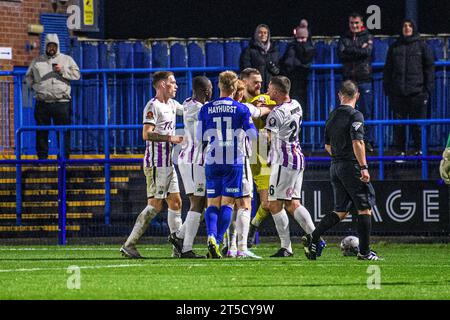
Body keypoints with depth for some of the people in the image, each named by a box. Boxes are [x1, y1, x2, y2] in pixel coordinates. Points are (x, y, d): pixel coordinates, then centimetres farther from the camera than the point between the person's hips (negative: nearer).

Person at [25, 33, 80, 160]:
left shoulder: (67, 60, 11)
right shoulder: (37, 61, 16)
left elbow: (76, 74, 3)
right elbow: (28, 77, 22)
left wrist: (62, 71, -11)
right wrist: (34, 86, 5)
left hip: (61, 102, -2)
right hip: (42, 102, 2)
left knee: (64, 131, -4)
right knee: (41, 132, 2)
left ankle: (64, 157, 0)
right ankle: (42, 157, 9)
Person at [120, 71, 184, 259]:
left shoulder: (171, 104, 15)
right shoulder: (153, 106, -12)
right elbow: (146, 134, -22)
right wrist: (170, 138, -22)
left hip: (168, 163, 9)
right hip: (156, 163, -9)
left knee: (175, 202, 8)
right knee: (155, 205, -10)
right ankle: (129, 245, -8)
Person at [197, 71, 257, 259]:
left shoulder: (206, 109, 3)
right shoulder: (241, 109, -3)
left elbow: (200, 137, 4)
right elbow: (252, 134, -2)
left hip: (212, 161, 2)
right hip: (234, 162, -2)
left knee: (213, 204, 7)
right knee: (227, 203, 2)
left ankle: (211, 236, -17)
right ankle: (217, 242, -11)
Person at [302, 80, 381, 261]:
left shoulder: (332, 116, 13)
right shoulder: (355, 115, -11)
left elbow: (327, 146, 19)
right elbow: (357, 142, -20)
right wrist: (363, 167, -20)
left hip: (335, 166, 7)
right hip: (351, 166, -7)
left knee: (341, 211, 12)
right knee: (365, 208, 1)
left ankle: (312, 239, -2)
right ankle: (364, 252, 1)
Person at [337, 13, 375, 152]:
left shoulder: (368, 37, 8)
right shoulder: (344, 38, 13)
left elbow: (367, 52, -9)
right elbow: (341, 54, -2)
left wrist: (349, 50, -6)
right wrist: (359, 52, -9)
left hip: (364, 79, -1)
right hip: (349, 79, 2)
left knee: (366, 112, -2)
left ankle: (368, 141, 3)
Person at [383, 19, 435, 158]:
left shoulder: (422, 46, 5)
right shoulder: (394, 47, 12)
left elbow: (429, 68, 4)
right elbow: (388, 69, 14)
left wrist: (428, 88, -4)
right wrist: (387, 88, 6)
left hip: (417, 91, -2)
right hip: (398, 93, 2)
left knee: (418, 123, -1)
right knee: (398, 124, 2)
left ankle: (419, 150, 8)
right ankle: (401, 151, 9)